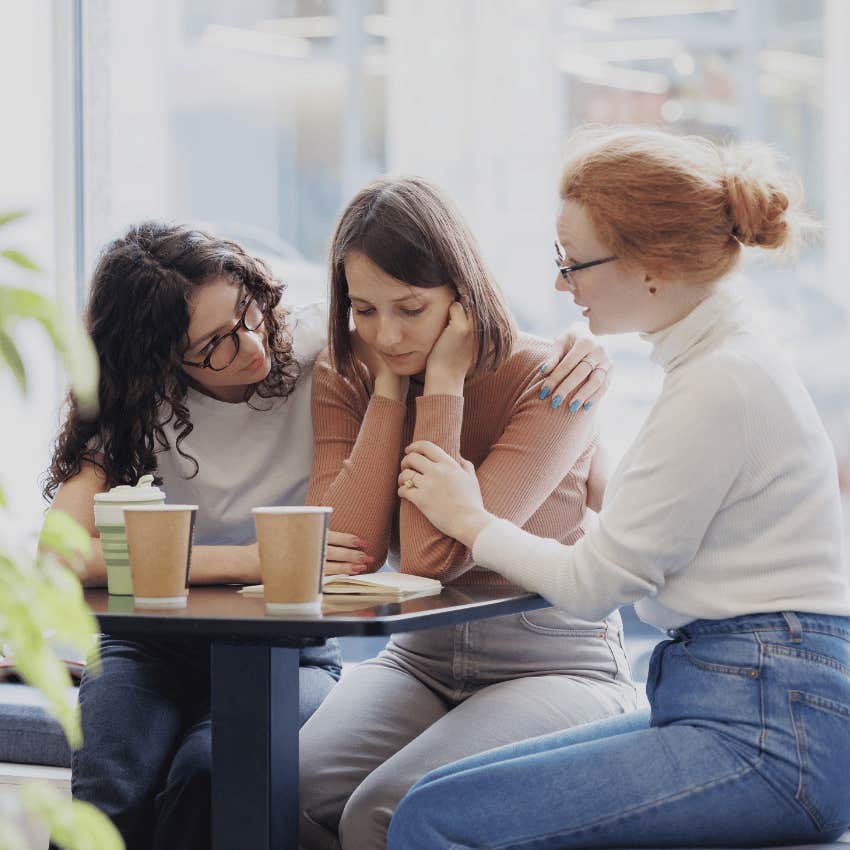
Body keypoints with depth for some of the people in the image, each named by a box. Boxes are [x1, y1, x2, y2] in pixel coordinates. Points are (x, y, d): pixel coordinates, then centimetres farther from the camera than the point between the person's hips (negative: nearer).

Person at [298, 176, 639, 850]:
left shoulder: (548, 382, -15)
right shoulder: (345, 377, 0)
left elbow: (434, 558, -24)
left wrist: (441, 384, -20)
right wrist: (390, 391, -15)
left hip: (554, 668, -4)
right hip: (420, 659, 5)